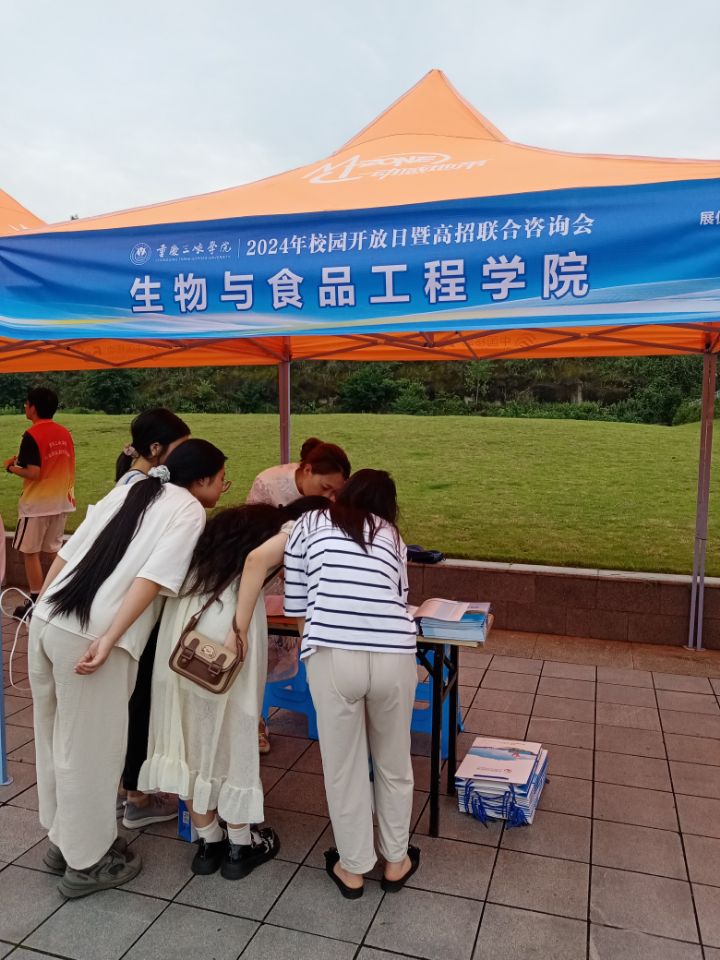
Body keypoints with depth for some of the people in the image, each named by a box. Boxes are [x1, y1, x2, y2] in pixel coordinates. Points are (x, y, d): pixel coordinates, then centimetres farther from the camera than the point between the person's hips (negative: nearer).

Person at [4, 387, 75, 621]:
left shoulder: (32, 435, -15)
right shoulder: (64, 433, 5)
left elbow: (33, 473, -19)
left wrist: (12, 467, -3)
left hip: (37, 503, -6)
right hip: (62, 502, 6)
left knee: (30, 552, 5)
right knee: (55, 551, 13)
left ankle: (35, 603, 8)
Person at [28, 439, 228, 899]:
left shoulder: (130, 490, 19)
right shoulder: (189, 511, -1)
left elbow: (67, 553, 16)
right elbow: (152, 578, -16)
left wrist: (43, 609, 19)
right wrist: (109, 640, -19)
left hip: (47, 620, 8)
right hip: (89, 636, -8)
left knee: (57, 738, 22)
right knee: (90, 750, 9)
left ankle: (63, 839, 41)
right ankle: (87, 863, 27)